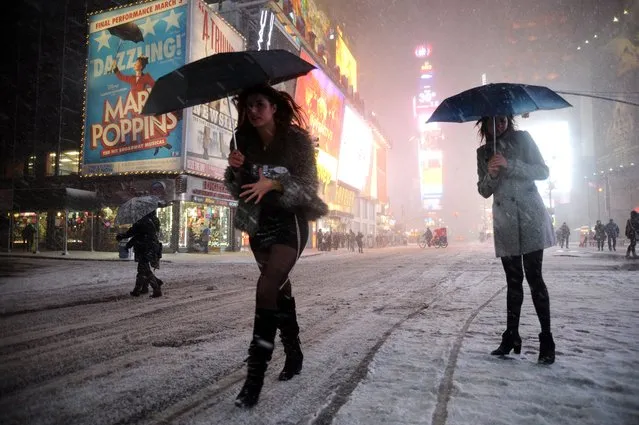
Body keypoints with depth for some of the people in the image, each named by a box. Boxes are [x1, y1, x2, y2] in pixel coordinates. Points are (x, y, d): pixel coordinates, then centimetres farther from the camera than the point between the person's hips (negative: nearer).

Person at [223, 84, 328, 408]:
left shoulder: (297, 139, -11)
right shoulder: (245, 141, 1)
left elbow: (309, 187, -14)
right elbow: (237, 191, 4)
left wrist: (274, 184, -29)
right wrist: (235, 168, -16)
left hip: (290, 222, -5)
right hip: (259, 223, 5)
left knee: (268, 287, -20)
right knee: (279, 287, 15)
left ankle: (255, 375, -13)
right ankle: (294, 353, 34)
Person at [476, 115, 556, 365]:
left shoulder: (522, 139, 3)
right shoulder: (483, 152, 11)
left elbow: (543, 172, -4)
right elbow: (484, 191, 9)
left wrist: (509, 165, -17)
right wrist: (491, 174, -13)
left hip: (530, 218, -3)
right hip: (504, 223, 3)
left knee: (534, 277, -8)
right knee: (514, 281, 7)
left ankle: (547, 341, -1)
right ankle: (511, 338, 13)